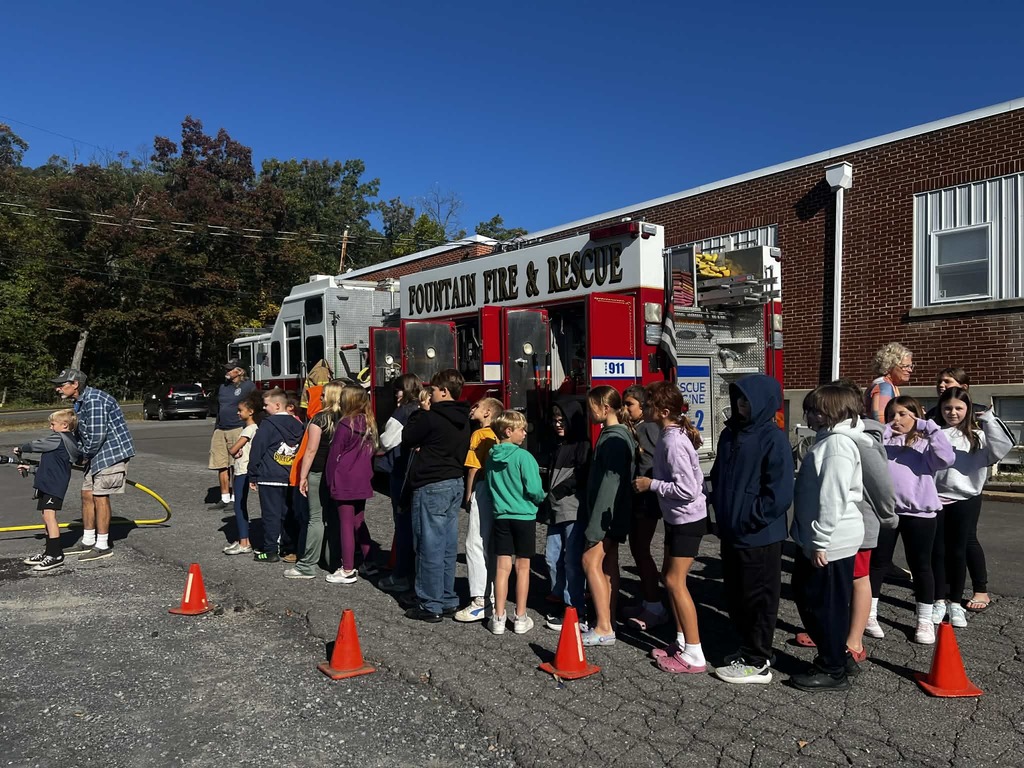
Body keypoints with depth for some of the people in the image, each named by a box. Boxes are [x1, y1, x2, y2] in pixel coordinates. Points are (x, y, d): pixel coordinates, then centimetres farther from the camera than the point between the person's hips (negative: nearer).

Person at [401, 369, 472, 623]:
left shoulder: (430, 417, -15)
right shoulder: (463, 421, 9)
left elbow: (407, 440, -3)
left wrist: (418, 414, 7)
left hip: (432, 487, -8)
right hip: (455, 483, 8)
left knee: (430, 547, -1)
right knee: (448, 547, 14)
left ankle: (430, 605, 7)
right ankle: (447, 600, 22)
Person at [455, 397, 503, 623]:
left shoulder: (479, 435, -9)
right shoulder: (498, 435, 12)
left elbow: (473, 468, -11)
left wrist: (468, 494, -2)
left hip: (483, 493, -8)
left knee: (475, 544, -6)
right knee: (492, 545, 14)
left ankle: (480, 600, -8)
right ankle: (493, 594, 22)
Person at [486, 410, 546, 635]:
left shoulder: (491, 457, 1)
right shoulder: (523, 457, -16)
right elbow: (534, 490, -18)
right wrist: (541, 498, 3)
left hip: (501, 516, 4)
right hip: (524, 516, -4)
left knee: (502, 566, 8)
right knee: (523, 567, 7)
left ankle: (499, 618, 12)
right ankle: (520, 618, 14)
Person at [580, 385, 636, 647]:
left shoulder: (614, 439, -19)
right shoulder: (618, 434, 12)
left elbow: (610, 482, -24)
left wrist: (596, 524, -25)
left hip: (607, 512, -10)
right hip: (613, 514, 10)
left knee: (591, 562, -8)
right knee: (608, 564, 13)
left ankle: (604, 628, -5)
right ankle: (607, 621, 20)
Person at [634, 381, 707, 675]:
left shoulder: (672, 442, -24)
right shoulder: (672, 435, 5)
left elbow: (687, 488, -28)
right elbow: (695, 476, 12)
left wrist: (651, 484, -18)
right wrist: (653, 478, 5)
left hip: (687, 519, -10)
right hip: (677, 518, 10)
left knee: (675, 581, -4)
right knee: (670, 577, 15)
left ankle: (694, 655, 4)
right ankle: (682, 642, 26)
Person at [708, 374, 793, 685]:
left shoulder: (773, 438, -13)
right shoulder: (729, 434, 9)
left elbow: (780, 492, -18)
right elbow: (718, 476, 19)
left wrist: (750, 520, -16)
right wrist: (721, 510, 8)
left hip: (759, 536, -8)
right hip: (731, 533, 8)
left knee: (758, 600, 4)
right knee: (735, 597, 17)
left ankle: (756, 663, 15)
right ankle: (749, 647, 33)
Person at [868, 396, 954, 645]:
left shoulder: (926, 443, 3)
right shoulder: (882, 440, 7)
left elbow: (946, 458, -17)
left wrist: (929, 426, -14)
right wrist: (886, 430, -9)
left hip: (919, 513, -1)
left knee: (921, 565, 9)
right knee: (878, 563, 10)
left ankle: (925, 621, 23)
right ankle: (869, 615, 22)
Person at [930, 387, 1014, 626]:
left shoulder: (977, 435, 2)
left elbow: (1002, 446, -14)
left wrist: (988, 419, -16)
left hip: (965, 500, 0)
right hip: (936, 499, 0)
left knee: (958, 552, 10)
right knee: (938, 551, 8)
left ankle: (956, 602, 22)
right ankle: (939, 600, 21)